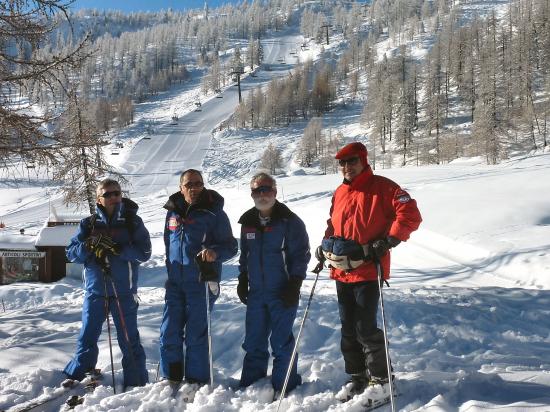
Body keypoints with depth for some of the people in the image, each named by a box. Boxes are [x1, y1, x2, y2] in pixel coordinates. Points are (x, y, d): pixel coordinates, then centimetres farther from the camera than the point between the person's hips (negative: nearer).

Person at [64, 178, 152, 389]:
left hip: (124, 292, -2)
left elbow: (144, 252, -9)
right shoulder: (89, 223, 6)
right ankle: (77, 375, 29)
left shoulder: (132, 222, 0)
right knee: (87, 337, 11)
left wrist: (116, 248, -21)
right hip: (95, 290, 2)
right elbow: (71, 253, 3)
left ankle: (136, 382, 13)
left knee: (129, 339, 3)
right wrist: (90, 245, -17)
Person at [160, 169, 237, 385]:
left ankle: (197, 381, 13)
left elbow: (231, 246, -6)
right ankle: (171, 378, 20)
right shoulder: (173, 212, 9)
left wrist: (214, 252, -26)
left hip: (202, 284, -4)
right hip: (175, 283, 5)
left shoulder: (214, 213, -5)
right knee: (169, 333, 5)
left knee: (196, 335, 0)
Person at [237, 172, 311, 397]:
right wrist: (243, 280, 17)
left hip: (283, 293, -5)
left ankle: (284, 386, 11)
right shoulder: (248, 222, 10)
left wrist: (294, 284, -12)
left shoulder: (290, 221, -8)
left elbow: (301, 254, -7)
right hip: (256, 292, 5)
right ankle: (251, 384, 23)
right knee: (254, 340, 11)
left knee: (281, 342, -1)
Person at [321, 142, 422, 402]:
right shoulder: (339, 193, 13)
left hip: (368, 270, -7)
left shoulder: (382, 187, -6)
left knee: (365, 328, -6)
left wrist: (388, 241, -18)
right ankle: (358, 377, 26)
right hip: (341, 272, 7)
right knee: (348, 328, 12)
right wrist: (326, 244, 11)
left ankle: (380, 378, 12)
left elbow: (410, 215, -11)